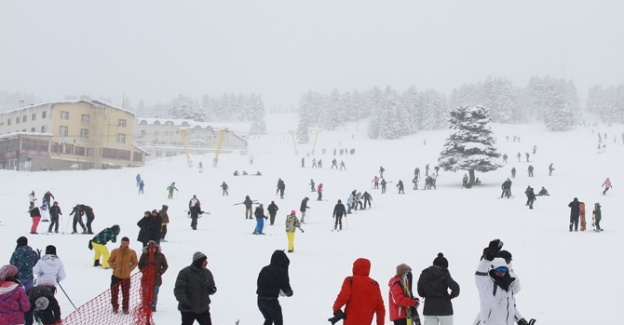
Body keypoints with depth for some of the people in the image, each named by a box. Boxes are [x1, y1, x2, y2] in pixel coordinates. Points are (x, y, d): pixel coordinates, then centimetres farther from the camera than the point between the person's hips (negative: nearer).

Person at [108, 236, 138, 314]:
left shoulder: (132, 252, -2)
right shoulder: (115, 251, -4)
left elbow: (135, 263, 7)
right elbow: (110, 261, 8)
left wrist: (129, 269, -4)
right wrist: (113, 267, -6)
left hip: (126, 276, 0)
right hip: (116, 275, 0)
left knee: (126, 293, 5)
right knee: (114, 292, 7)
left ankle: (125, 308, 17)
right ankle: (115, 307, 23)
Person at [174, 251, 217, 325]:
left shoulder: (207, 273, 5)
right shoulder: (185, 273, -13)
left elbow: (212, 286, 17)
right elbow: (178, 290, -16)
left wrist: (212, 289, -8)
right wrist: (183, 302, -30)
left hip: (203, 309, 5)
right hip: (188, 309, -5)